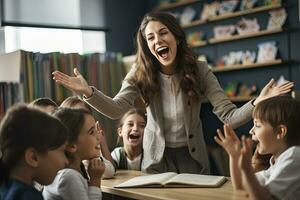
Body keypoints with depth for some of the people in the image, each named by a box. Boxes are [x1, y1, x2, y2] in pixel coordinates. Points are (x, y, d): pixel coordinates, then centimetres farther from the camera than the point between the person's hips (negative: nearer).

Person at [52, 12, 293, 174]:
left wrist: (257, 103, -40)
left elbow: (228, 116, -20)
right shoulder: (141, 74, -13)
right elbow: (116, 110, -26)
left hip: (192, 154, 0)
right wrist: (88, 91, -44)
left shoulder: (199, 70, -15)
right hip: (157, 156, 1)